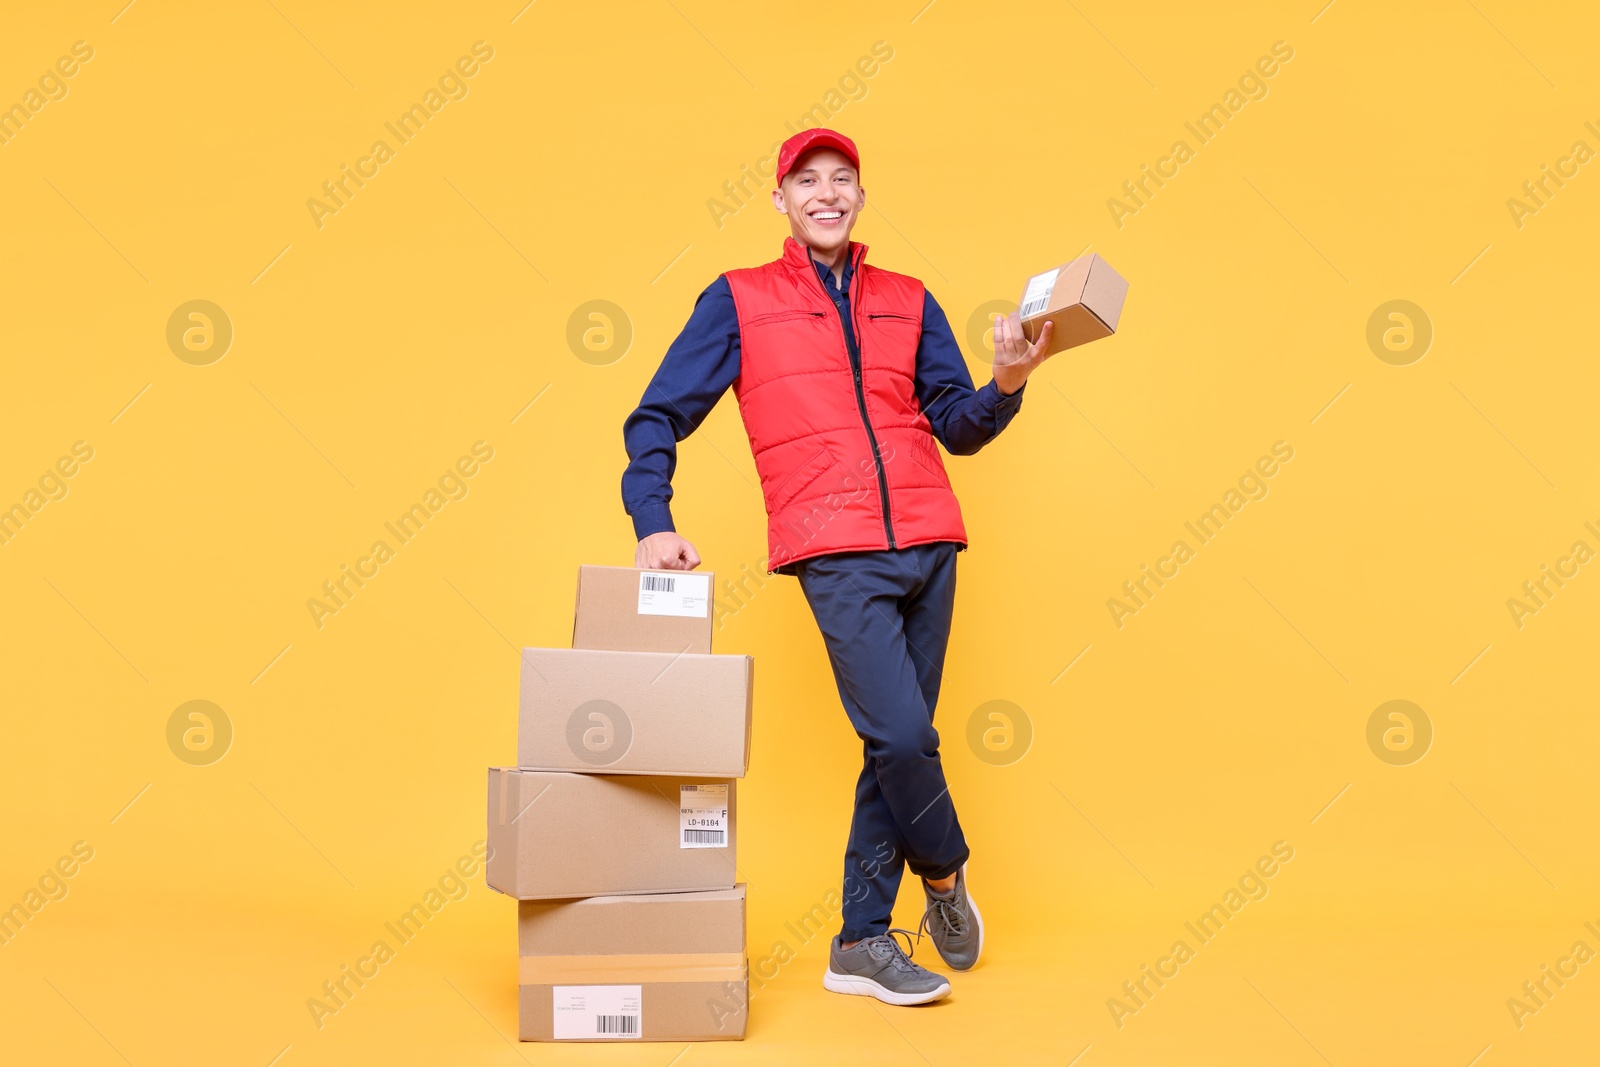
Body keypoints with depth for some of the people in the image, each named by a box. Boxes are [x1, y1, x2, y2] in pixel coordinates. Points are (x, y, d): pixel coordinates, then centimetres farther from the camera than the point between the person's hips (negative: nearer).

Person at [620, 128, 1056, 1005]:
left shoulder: (908, 302, 16)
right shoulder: (739, 300, 8)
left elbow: (958, 426, 12)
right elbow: (656, 420, 7)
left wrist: (1007, 384, -8)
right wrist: (653, 525, -6)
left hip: (928, 544, 4)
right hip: (837, 556, -4)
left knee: (898, 743, 6)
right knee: (901, 734, -14)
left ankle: (862, 941, 19)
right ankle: (945, 872, 17)